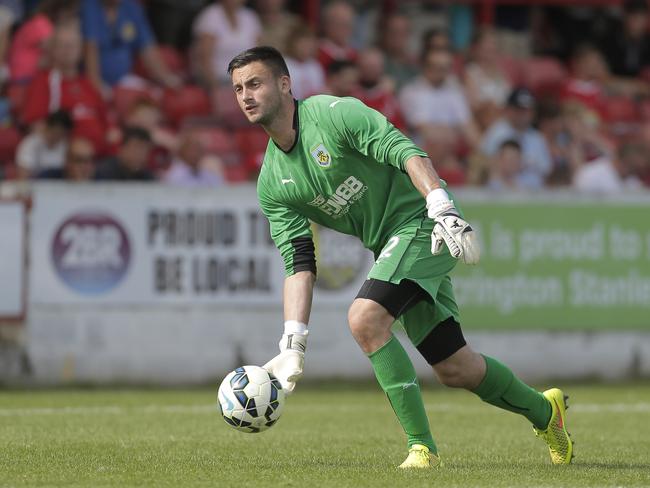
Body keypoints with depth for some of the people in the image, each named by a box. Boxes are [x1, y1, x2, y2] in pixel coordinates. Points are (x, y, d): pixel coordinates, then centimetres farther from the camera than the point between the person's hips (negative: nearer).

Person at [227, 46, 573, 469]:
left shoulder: (334, 114, -14)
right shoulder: (272, 184, 5)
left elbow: (406, 152, -22)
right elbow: (300, 264, 2)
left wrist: (443, 209, -36)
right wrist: (292, 346, -8)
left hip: (422, 222, -7)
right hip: (391, 245, 7)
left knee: (365, 319, -25)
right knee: (453, 368, 10)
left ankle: (421, 446, -20)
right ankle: (544, 411, 36)